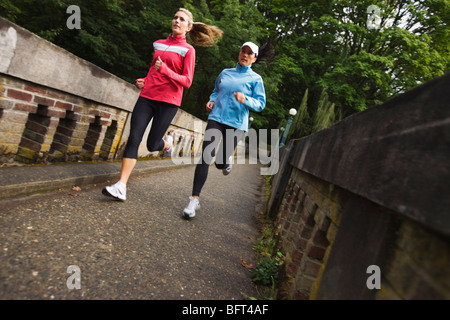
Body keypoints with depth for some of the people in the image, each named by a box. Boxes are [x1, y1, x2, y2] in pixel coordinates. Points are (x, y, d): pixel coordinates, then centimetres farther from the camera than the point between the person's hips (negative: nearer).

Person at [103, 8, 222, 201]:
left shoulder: (188, 50, 1)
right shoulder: (159, 44, 17)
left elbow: (187, 81, -6)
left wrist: (165, 70, -20)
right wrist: (145, 82, 13)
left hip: (168, 101, -4)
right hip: (147, 96, 4)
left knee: (152, 145, -2)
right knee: (133, 139, -10)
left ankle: (168, 143, 36)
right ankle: (121, 186, -11)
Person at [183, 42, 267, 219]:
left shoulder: (255, 79, 5)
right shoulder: (225, 73, 15)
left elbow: (260, 104, 0)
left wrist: (245, 99, -20)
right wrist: (211, 101, 6)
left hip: (236, 124, -2)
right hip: (216, 118, 2)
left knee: (220, 163, 1)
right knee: (206, 157, -12)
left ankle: (227, 160, 41)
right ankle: (194, 199, -8)